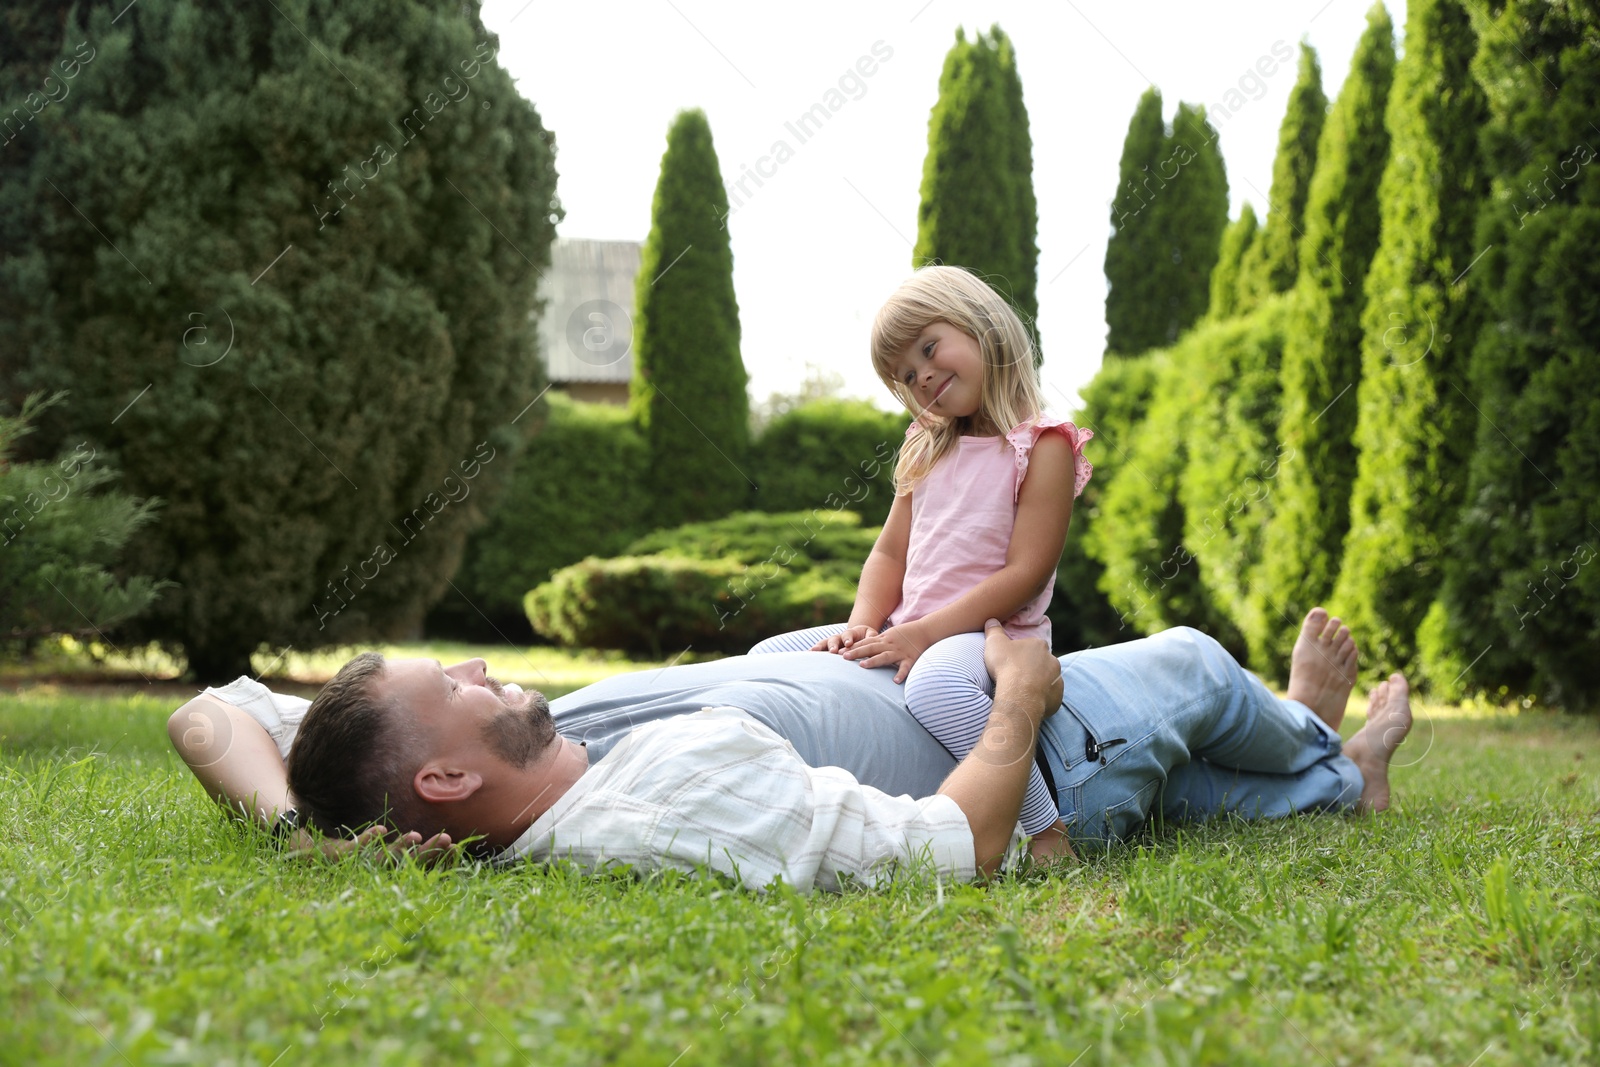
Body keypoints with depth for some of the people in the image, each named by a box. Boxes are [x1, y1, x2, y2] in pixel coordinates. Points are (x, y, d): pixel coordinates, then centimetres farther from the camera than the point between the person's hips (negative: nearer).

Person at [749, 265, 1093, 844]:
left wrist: (924, 633, -21)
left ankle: (1045, 829, -29)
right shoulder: (928, 448, 17)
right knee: (769, 657, 0)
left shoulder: (1043, 446, -8)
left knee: (935, 682, -41)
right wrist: (862, 627, -6)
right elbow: (891, 552, 14)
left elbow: (1025, 574, -15)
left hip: (994, 634, -8)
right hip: (907, 634, 8)